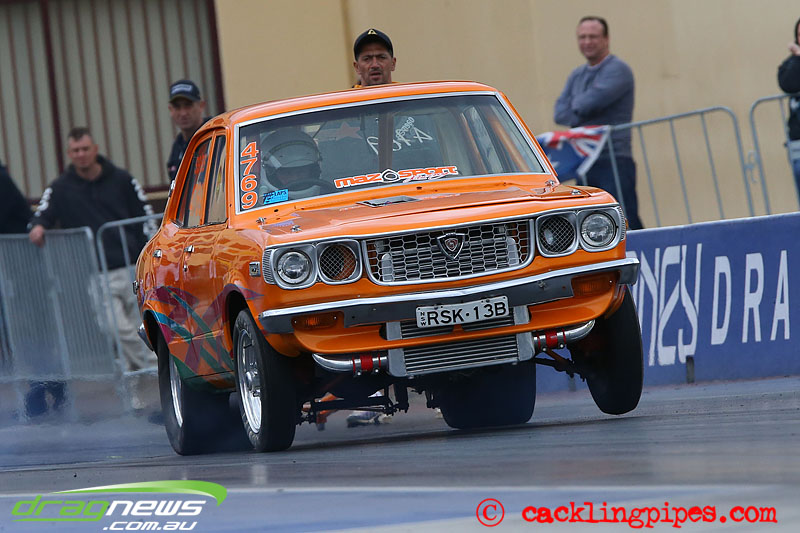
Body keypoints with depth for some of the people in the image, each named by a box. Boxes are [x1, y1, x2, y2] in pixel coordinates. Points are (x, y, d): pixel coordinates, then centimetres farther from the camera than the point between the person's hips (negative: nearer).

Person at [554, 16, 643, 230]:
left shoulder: (617, 70, -6)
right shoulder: (577, 75, 18)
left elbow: (591, 102, -18)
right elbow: (559, 113, 9)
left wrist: (575, 106, 4)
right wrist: (579, 119, -9)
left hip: (614, 161, -8)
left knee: (626, 224, -13)